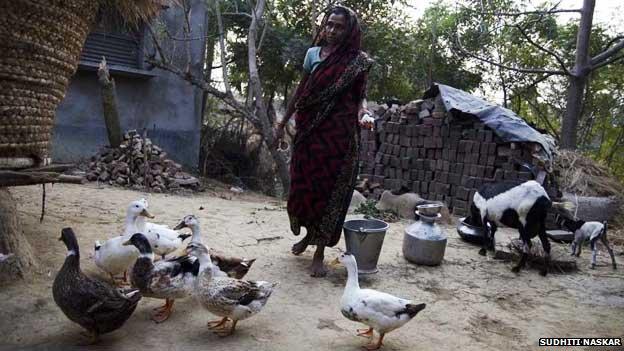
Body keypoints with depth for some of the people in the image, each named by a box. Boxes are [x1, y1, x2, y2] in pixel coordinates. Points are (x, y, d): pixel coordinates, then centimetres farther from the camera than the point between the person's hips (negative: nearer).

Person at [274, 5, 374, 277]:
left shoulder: (358, 61, -1)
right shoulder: (313, 53, 8)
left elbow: (360, 95, 0)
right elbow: (301, 91, 13)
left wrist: (363, 113, -23)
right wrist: (283, 123, 14)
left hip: (338, 135, -3)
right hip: (309, 131, 3)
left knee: (331, 189, 0)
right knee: (304, 183, 9)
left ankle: (320, 252, 10)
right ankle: (309, 233, 35)